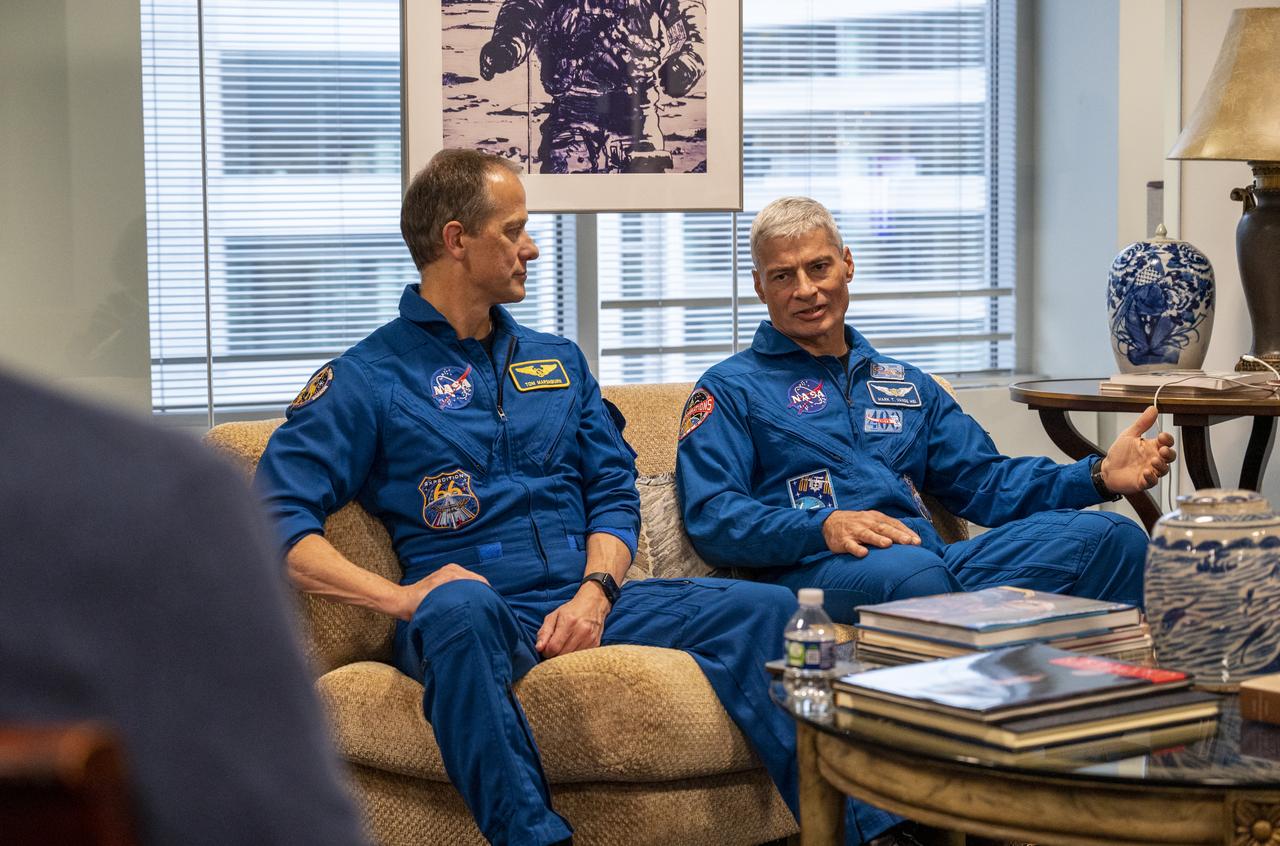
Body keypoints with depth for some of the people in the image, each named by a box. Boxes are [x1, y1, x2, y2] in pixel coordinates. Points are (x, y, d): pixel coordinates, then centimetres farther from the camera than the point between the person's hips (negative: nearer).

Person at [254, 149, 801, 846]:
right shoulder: (366, 377, 6)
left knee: (765, 610, -18)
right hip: (487, 612, -4)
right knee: (458, 606, -41)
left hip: (585, 602, 5)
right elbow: (277, 517, -5)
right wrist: (397, 597, -19)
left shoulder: (557, 362, 24)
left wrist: (594, 593, -5)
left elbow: (614, 493, 16)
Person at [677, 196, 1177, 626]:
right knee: (909, 571, -42)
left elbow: (986, 483, 24)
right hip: (811, 571, -5)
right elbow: (711, 517, -1)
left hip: (933, 557, 5)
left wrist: (1099, 476, 7)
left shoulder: (906, 385, 31)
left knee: (1111, 538, -17)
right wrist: (823, 526, -19)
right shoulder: (729, 389, 13)